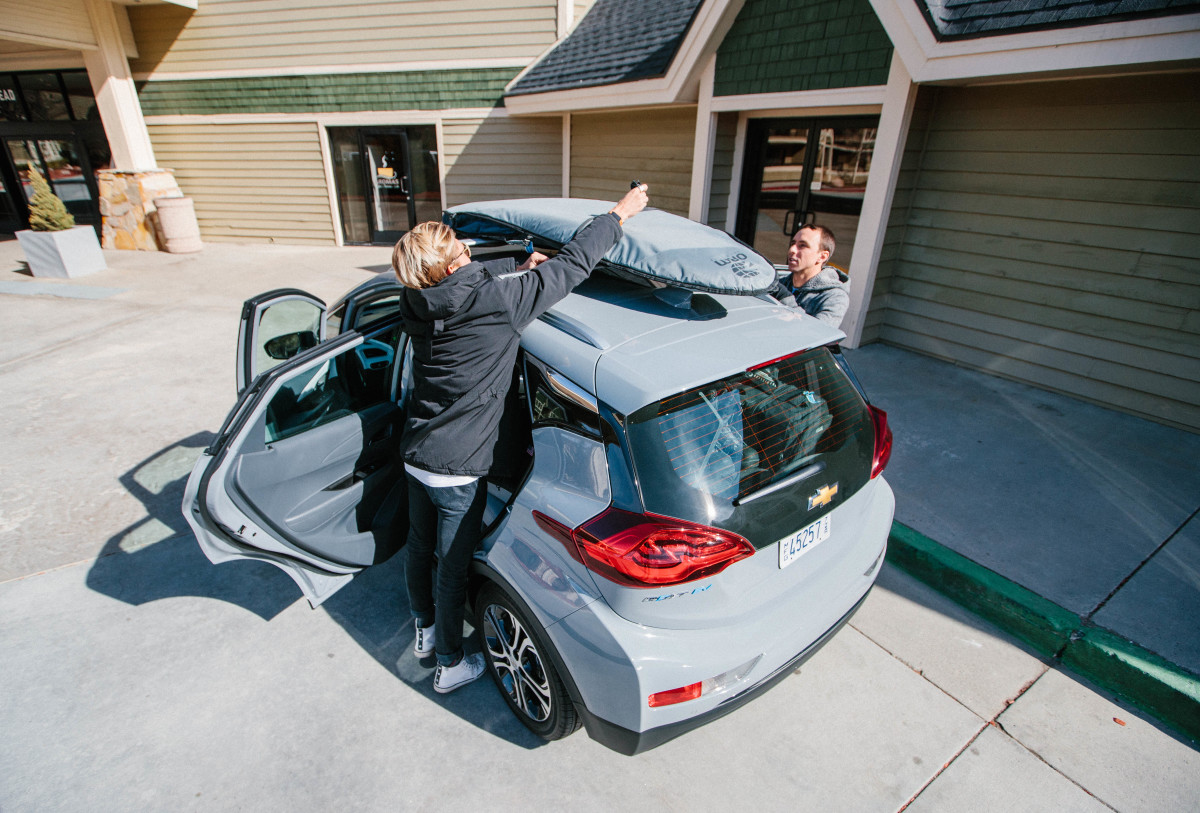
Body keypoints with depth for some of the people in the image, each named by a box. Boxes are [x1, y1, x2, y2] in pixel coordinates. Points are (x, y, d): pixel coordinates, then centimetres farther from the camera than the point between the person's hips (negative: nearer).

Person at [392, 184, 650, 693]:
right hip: (456, 470, -7)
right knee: (452, 569, 10)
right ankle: (450, 665, 32)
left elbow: (477, 278, 20)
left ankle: (425, 631, 49)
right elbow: (571, 265, -14)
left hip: (415, 455, 8)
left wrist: (521, 267, 18)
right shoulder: (495, 299, -24)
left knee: (420, 549, 24)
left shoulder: (420, 303, -4)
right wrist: (619, 213, -2)